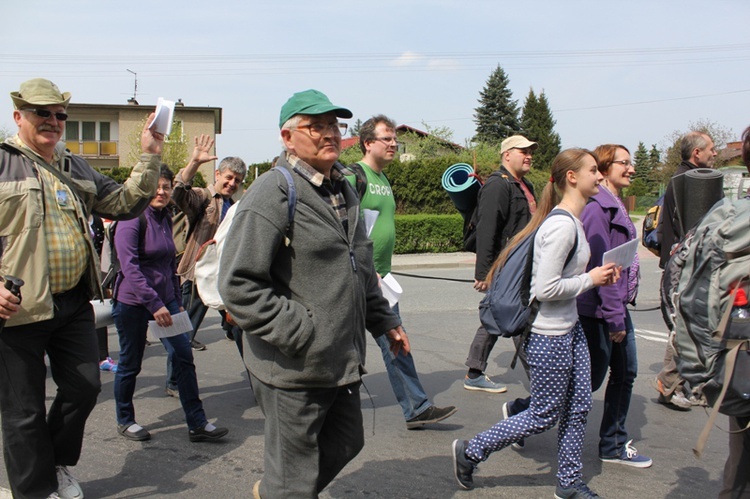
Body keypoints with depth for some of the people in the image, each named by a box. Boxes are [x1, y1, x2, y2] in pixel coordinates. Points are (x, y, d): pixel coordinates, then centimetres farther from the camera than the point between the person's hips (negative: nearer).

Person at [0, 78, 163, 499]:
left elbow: (124, 203, 11)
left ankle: (59, 463, 39)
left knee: (85, 387, 15)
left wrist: (150, 157, -1)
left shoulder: (76, 168, 14)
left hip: (75, 303, 6)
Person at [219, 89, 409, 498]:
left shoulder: (342, 190, 13)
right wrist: (299, 333, -22)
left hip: (342, 363, 9)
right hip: (294, 368, -8)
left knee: (346, 443, 25)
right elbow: (238, 285, -22)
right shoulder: (273, 193, -16)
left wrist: (383, 320, 19)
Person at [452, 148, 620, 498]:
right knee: (545, 415, 4)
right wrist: (591, 279, -14)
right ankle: (470, 452, 17)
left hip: (570, 328, 10)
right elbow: (546, 289, -26)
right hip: (549, 335, -10)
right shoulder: (562, 225, -23)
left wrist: (598, 276, 3)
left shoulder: (571, 221, 8)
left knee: (579, 407, 14)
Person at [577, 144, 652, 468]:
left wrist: (622, 311, 16)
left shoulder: (616, 207, 14)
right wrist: (615, 318, -21)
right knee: (591, 380, 1)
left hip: (618, 305, 10)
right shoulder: (597, 209, -18)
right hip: (598, 311, -10)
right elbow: (601, 266, -22)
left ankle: (614, 447, 24)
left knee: (625, 374, 13)